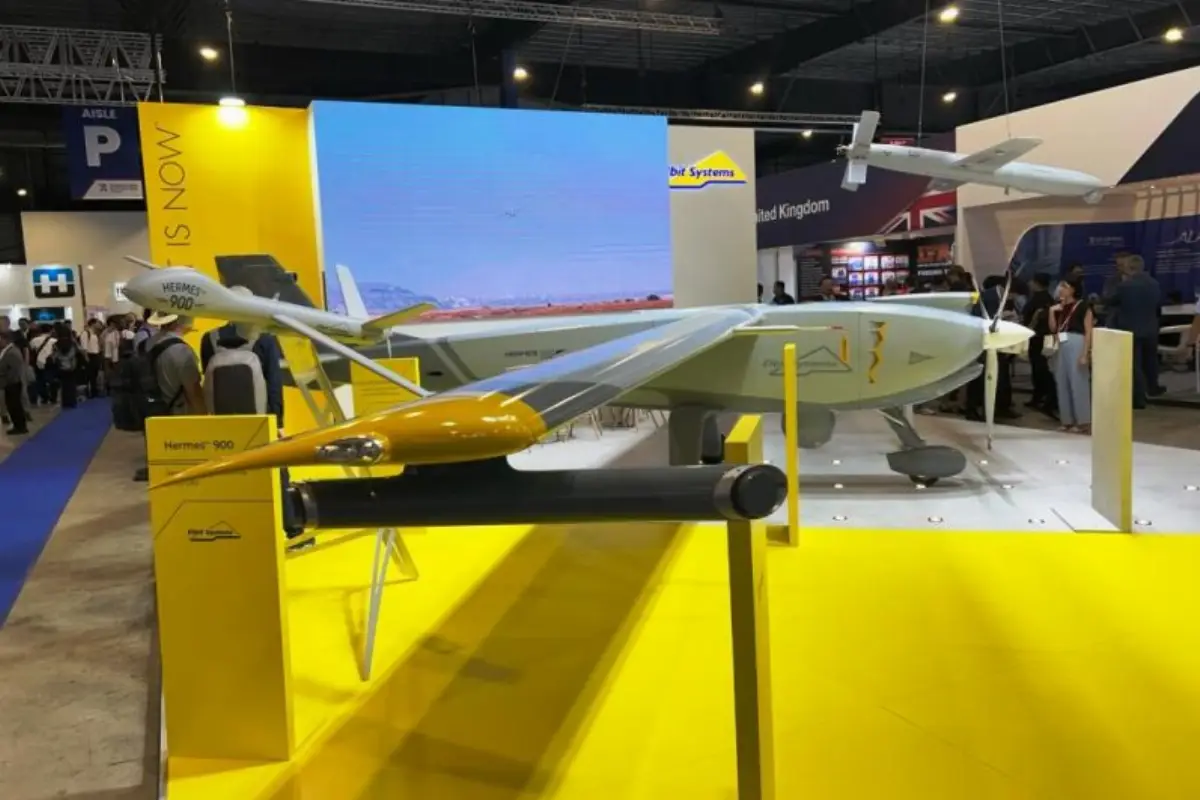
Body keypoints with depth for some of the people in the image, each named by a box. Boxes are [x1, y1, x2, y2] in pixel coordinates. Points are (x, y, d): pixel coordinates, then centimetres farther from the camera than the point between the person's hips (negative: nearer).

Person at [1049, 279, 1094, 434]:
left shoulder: (1083, 306, -5)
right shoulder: (1060, 307, 12)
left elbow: (1088, 332, -9)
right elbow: (1053, 328, 12)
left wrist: (1085, 354, -16)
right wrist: (1052, 312, -2)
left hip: (1077, 344, -7)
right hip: (1062, 345, 7)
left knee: (1078, 382, -5)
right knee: (1063, 382, 7)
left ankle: (1083, 421, 1)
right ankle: (1068, 420, 14)